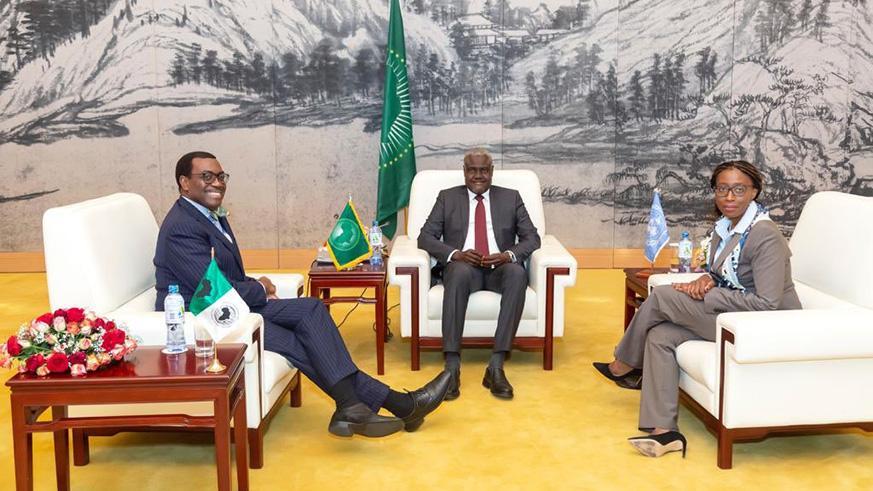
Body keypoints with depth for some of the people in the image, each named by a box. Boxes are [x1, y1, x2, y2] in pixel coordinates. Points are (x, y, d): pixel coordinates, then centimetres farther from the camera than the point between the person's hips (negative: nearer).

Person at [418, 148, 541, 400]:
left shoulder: (511, 198, 18)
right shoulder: (447, 198, 16)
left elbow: (532, 237, 10)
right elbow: (425, 237, 6)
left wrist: (508, 255, -12)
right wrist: (455, 254, -14)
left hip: (499, 269, 1)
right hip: (463, 268, -1)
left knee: (517, 274, -35)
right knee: (459, 271, -38)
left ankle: (496, 366, -37)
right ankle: (452, 367, -40)